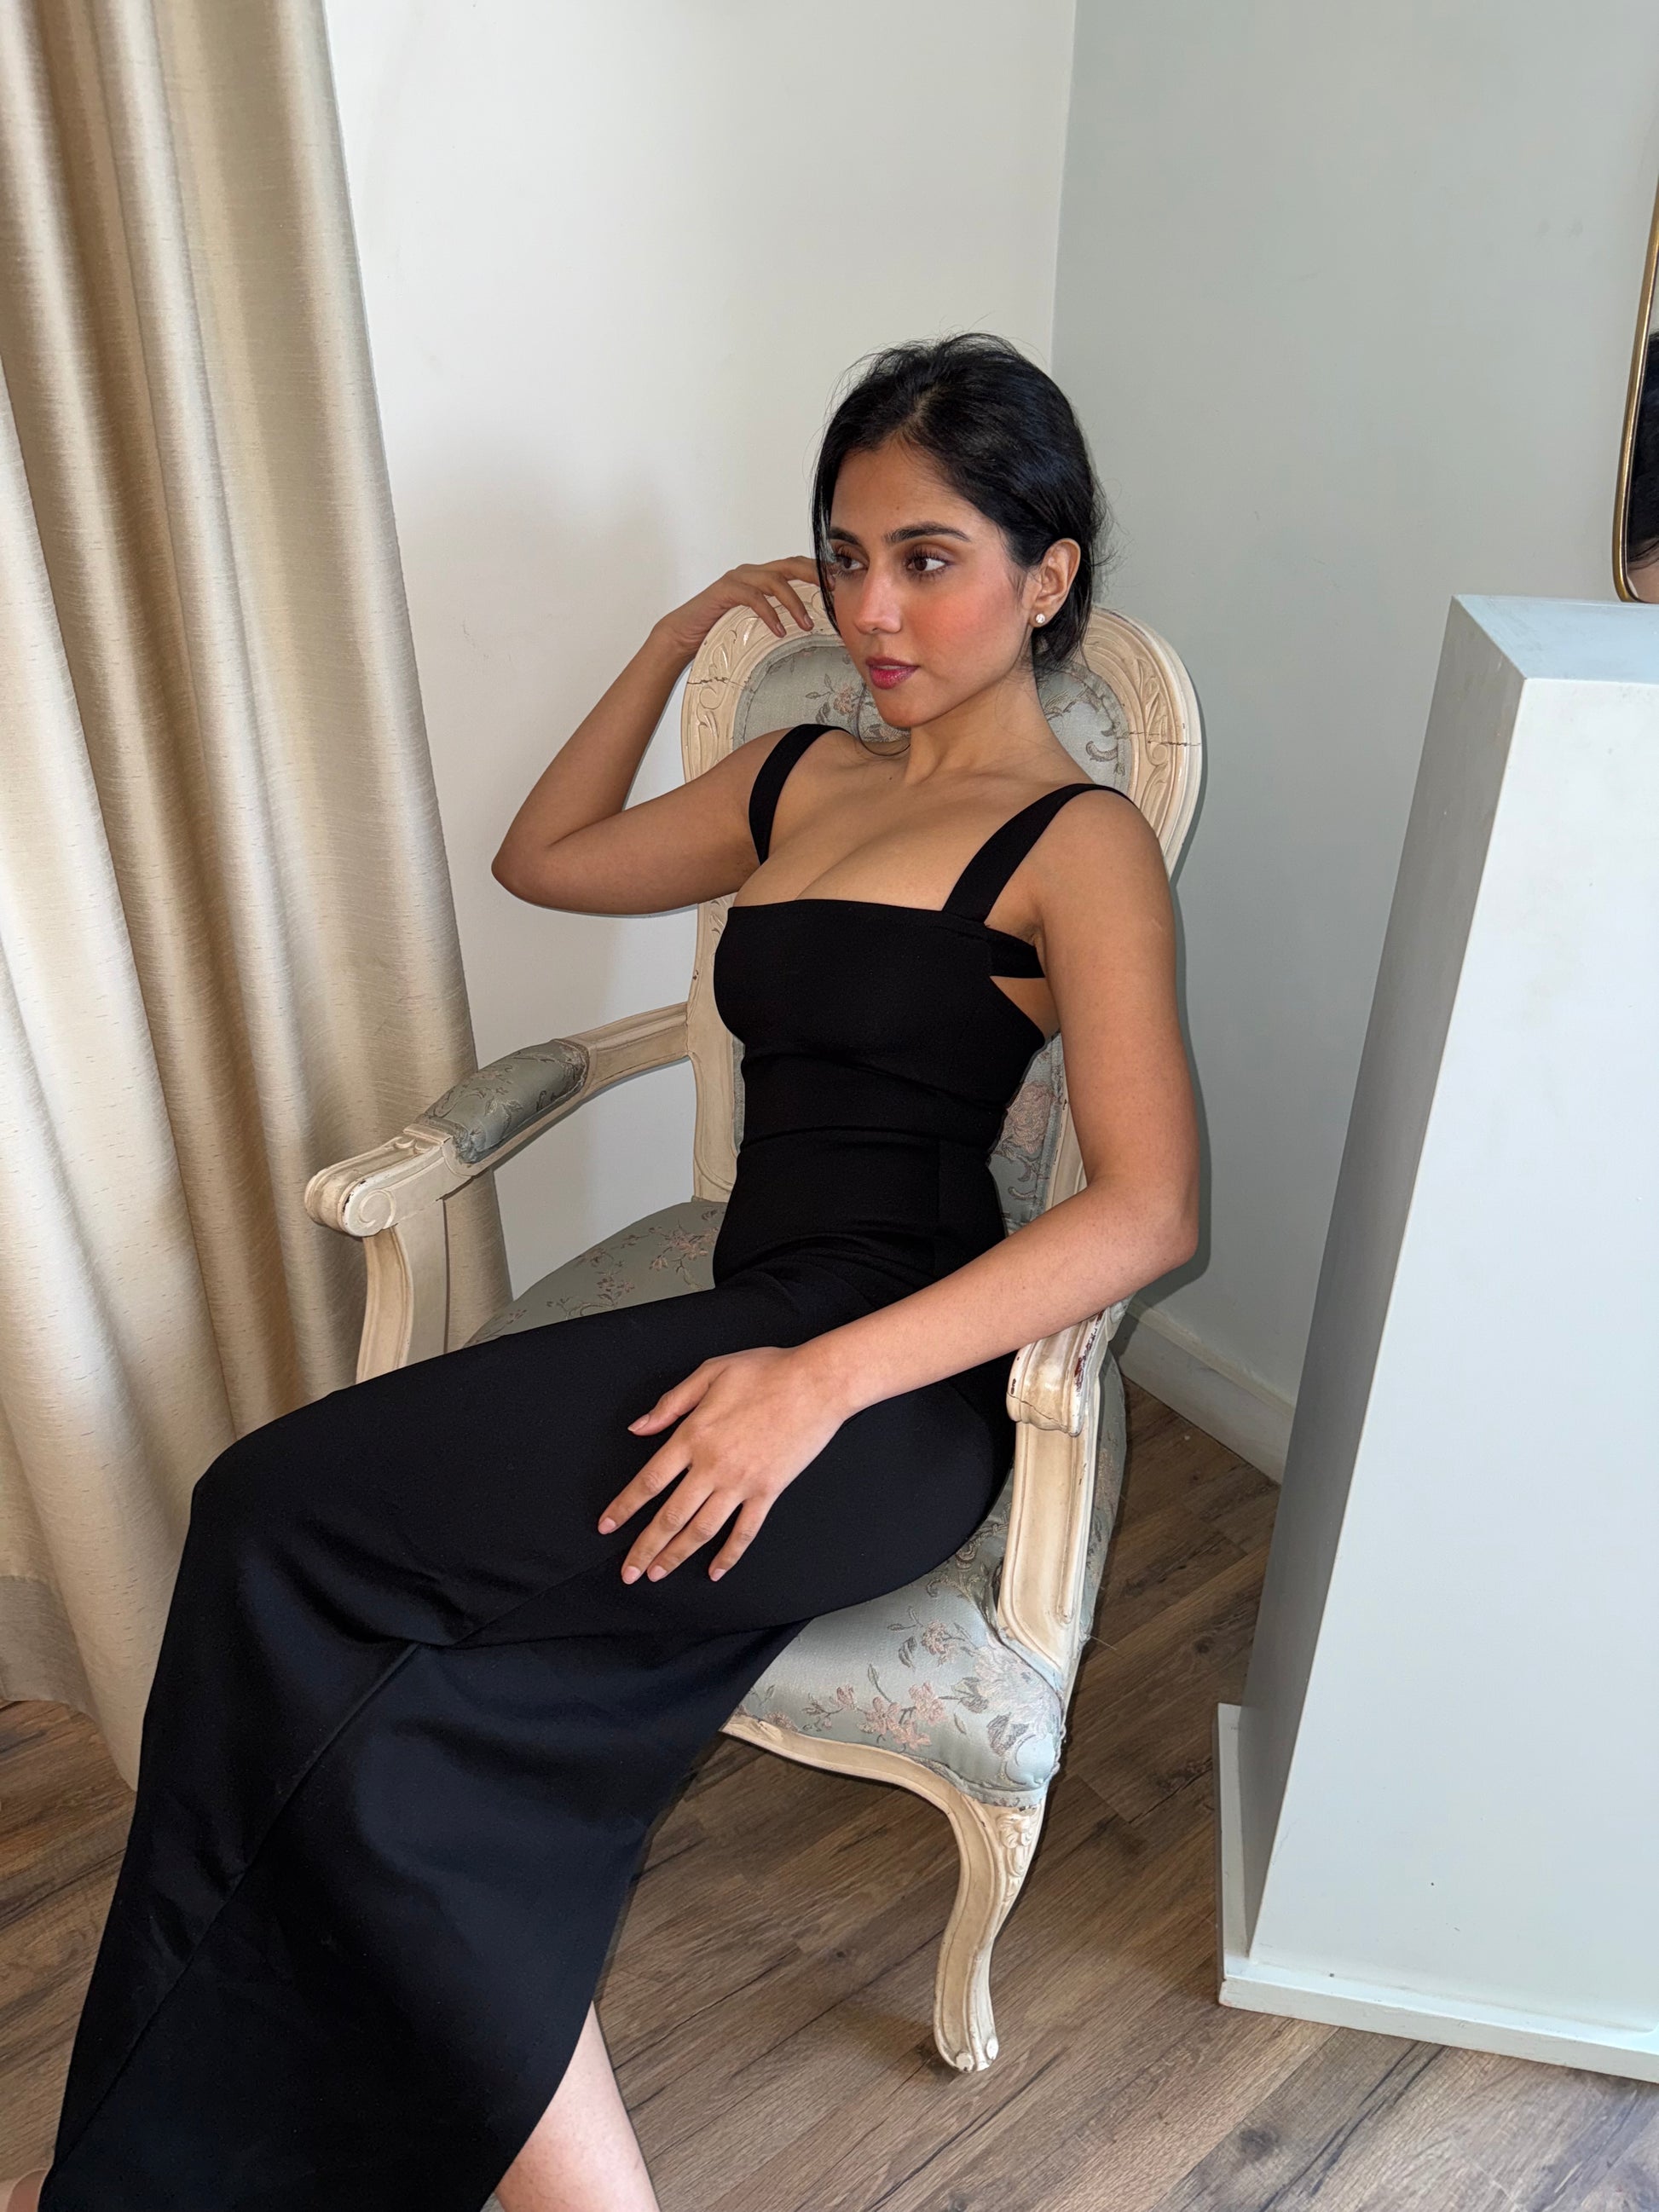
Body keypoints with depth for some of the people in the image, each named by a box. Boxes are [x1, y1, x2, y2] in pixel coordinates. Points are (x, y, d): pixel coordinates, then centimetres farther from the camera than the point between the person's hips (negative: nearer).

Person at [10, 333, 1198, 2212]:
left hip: (898, 1394, -6)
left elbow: (1152, 1212, -14)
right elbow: (543, 858, 33)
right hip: (755, 1337, 6)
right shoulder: (801, 776, 21)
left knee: (290, 1519, -18)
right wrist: (678, 635, 26)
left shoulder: (1077, 843, -1)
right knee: (376, 1716, -17)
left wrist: (823, 1377, -24)